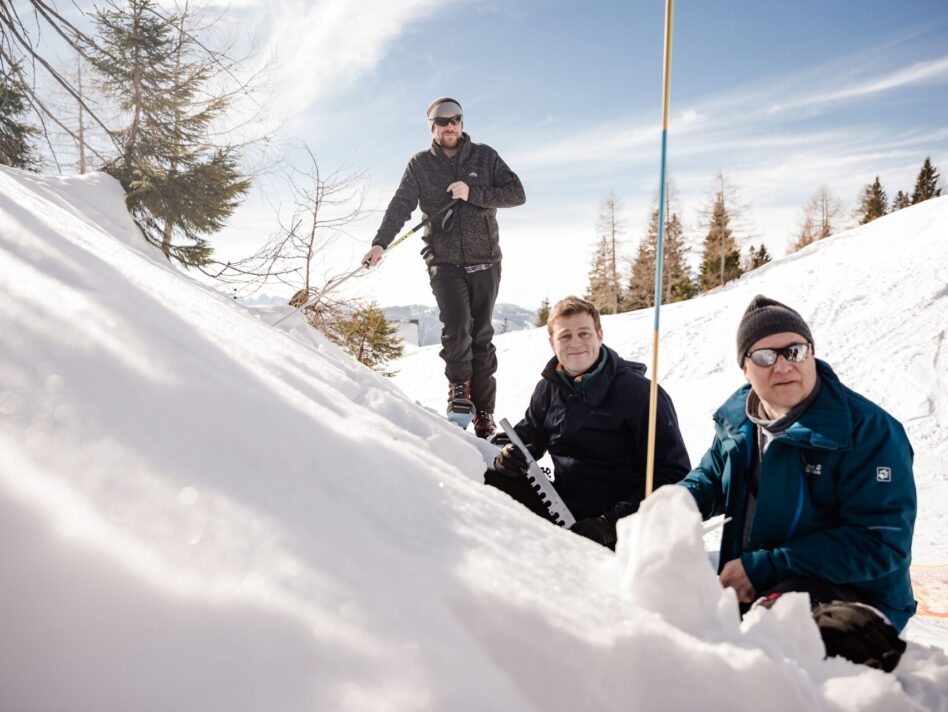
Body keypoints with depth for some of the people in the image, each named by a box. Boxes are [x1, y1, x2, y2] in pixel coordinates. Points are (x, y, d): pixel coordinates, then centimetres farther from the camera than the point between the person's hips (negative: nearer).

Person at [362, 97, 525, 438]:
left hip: (484, 260, 1)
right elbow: (400, 205, -3)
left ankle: (484, 413, 7)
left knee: (481, 335, 1)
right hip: (444, 260, 0)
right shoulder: (420, 164, 7)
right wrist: (380, 243, -17)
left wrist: (472, 192, -13)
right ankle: (459, 389, 1)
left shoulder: (484, 156, 7)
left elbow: (516, 193, 0)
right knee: (456, 323, -21)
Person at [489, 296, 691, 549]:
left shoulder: (641, 394, -11)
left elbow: (674, 475, -11)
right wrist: (510, 455, -6)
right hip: (561, 508, 6)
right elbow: (528, 435, 21)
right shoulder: (549, 388, 6)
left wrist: (612, 523, -20)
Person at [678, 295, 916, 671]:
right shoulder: (737, 419, 4)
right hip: (745, 586, 6)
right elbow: (710, 478, 21)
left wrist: (762, 568, -23)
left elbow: (881, 544, -20)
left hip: (850, 594, -6)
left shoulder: (870, 430, -16)